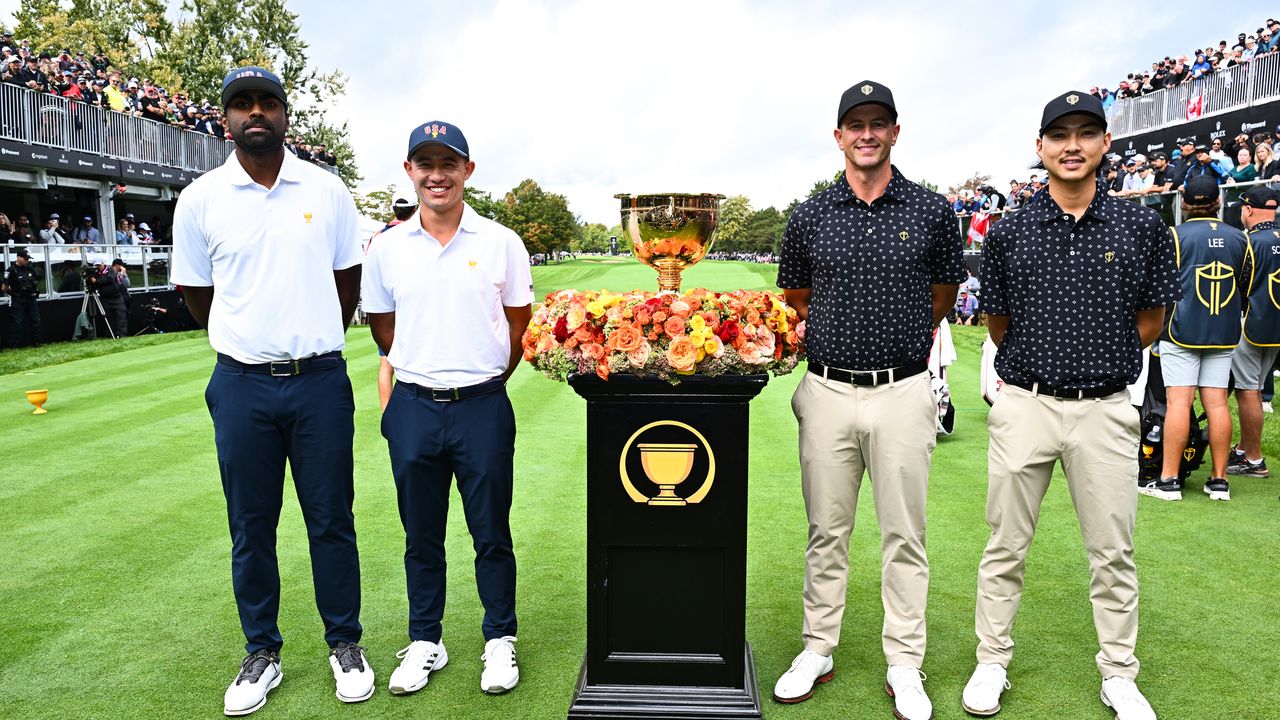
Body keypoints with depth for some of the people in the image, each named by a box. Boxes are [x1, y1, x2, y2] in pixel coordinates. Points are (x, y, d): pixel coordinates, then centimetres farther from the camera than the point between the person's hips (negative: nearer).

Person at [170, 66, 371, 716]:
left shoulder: (326, 191, 2)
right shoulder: (200, 199, 0)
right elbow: (196, 292, 11)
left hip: (321, 381, 0)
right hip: (243, 386, 1)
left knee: (332, 521, 8)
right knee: (250, 528, 10)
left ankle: (345, 645, 24)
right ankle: (261, 655, 26)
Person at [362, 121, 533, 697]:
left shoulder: (500, 242, -1)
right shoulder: (387, 248, 3)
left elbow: (520, 321, 7)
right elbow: (381, 322, 15)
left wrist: (486, 378, 8)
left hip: (483, 407, -2)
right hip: (413, 410, 2)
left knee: (492, 533, 8)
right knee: (421, 536, 14)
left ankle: (499, 641, 26)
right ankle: (424, 643, 30)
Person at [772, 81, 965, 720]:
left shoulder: (931, 211, 2)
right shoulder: (810, 216, 5)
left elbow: (944, 293, 15)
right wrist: (829, 341, 10)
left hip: (902, 392, -1)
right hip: (827, 391, 1)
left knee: (904, 535, 7)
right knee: (825, 532, 11)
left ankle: (904, 666, 21)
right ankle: (817, 651, 25)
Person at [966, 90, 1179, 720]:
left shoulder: (1141, 227, 2)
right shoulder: (1008, 233, 1)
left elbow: (1151, 319, 9)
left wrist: (1100, 359, 4)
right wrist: (1036, 365, 5)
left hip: (1105, 409, 1)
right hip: (1024, 406, 0)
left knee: (1112, 551, 11)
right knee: (1006, 547, 9)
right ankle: (992, 662, 25)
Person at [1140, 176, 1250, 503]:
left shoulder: (1174, 236, -6)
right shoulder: (1240, 239, 9)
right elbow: (1246, 289, 16)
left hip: (1181, 331, -4)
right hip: (1223, 334, 4)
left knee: (1178, 401, -6)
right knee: (1217, 402, 5)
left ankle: (1169, 480, -5)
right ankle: (1219, 480, 10)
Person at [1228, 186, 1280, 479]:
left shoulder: (1250, 242, -16)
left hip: (1250, 325, -8)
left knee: (1247, 390, -1)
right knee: (1253, 389, 16)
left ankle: (1254, 460, 4)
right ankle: (1244, 449, 25)